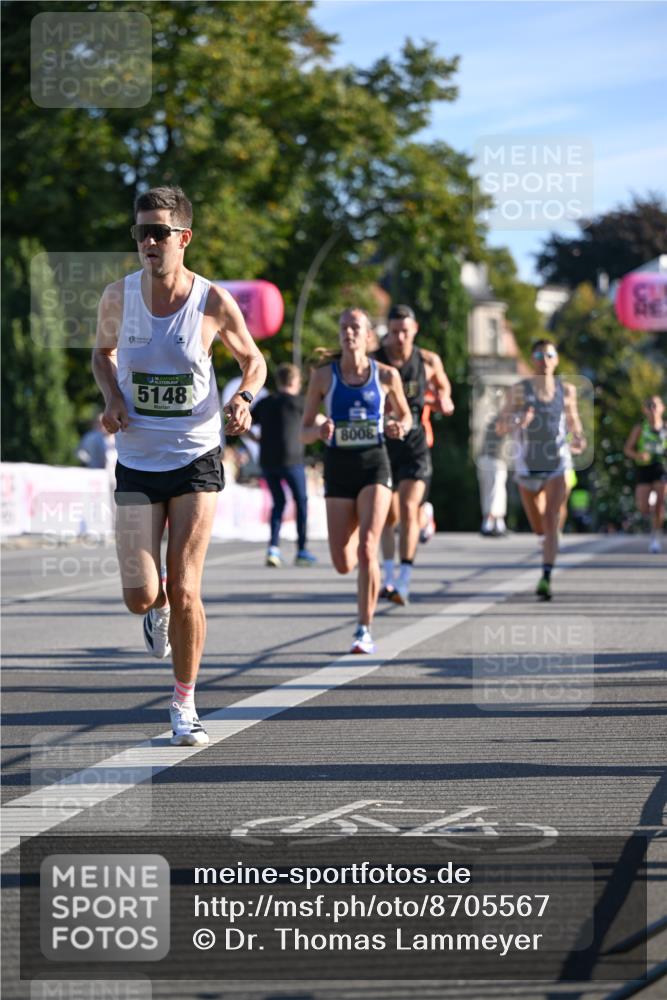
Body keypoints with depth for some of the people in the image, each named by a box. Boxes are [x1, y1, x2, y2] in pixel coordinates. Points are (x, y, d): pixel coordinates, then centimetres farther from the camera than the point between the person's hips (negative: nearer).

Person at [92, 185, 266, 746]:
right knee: (141, 597, -3)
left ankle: (185, 706, 12)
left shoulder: (214, 303, -10)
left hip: (196, 459, -2)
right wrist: (112, 399, -5)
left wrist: (244, 399, -14)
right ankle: (158, 609, 38)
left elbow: (253, 359, 7)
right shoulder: (119, 297, -5)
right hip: (136, 463, 2)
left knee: (185, 591, -7)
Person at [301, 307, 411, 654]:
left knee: (367, 549, -19)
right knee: (343, 564, 2)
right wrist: (319, 431, -19)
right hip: (338, 467, 1)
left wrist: (400, 427, -9)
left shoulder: (386, 375, -1)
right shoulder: (323, 376, -1)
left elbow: (404, 415, 15)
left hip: (374, 465, -1)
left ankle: (365, 630, -10)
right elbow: (305, 432, 4)